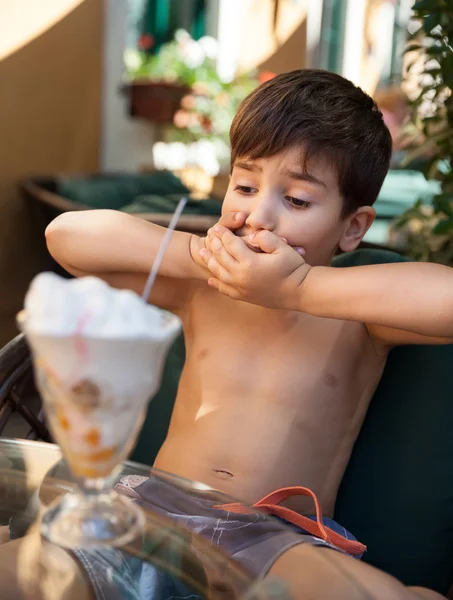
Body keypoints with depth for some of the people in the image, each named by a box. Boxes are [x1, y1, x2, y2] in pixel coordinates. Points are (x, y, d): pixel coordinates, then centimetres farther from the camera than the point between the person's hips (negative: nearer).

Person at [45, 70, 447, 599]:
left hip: (279, 538, -1)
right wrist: (199, 253, -9)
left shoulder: (359, 319, 1)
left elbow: (444, 295, -21)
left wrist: (300, 287, -22)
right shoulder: (201, 292, 10)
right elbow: (67, 235, 2)